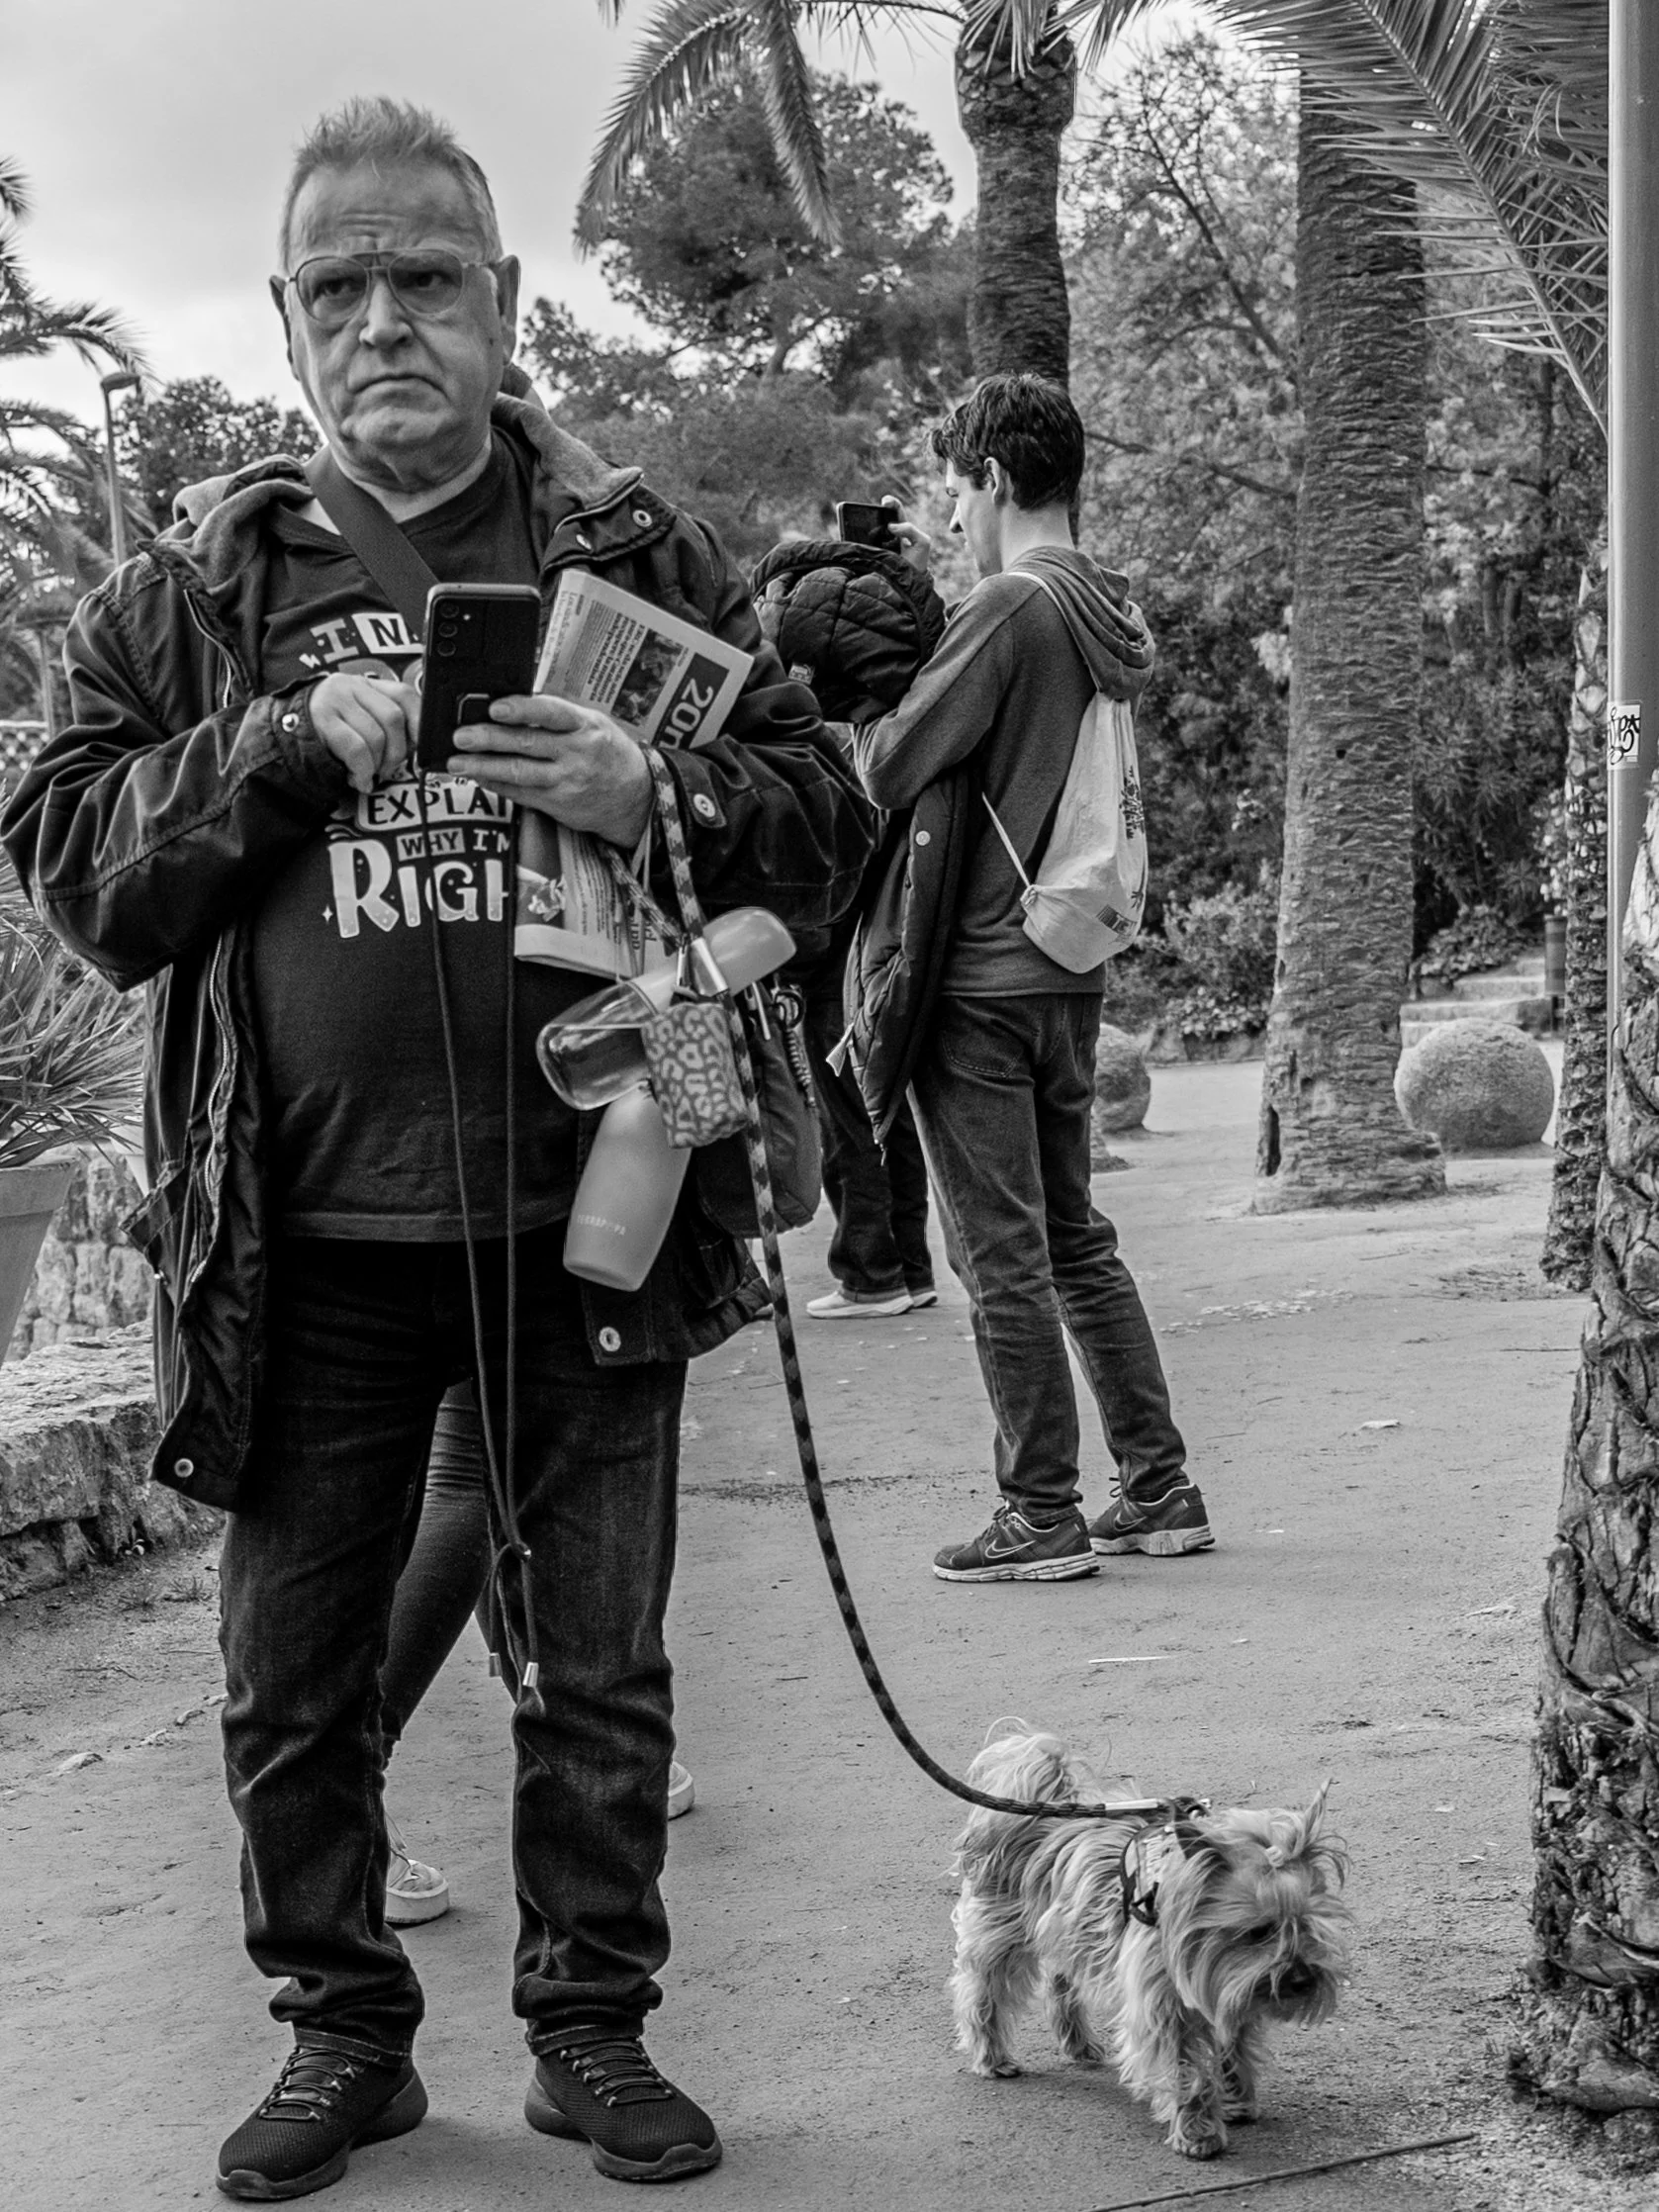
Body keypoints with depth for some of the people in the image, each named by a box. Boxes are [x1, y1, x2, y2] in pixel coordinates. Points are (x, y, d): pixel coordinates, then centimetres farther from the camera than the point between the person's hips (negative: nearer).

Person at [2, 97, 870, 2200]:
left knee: (598, 1671, 11)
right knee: (291, 1675, 11)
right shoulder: (196, 585, 6)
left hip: (583, 1216, 0)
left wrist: (656, 796, -16)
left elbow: (823, 822, 4)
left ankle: (592, 2026, 29)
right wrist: (286, 743, -13)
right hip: (302, 1237, 1)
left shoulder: (637, 556, 5)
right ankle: (342, 2031, 30)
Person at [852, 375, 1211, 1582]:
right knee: (1075, 1236, 17)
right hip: (1073, 971, 8)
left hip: (979, 977, -8)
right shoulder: (1111, 610, 9)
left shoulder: (1008, 607, -16)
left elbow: (889, 769, -16)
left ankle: (1045, 1517, 7)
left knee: (1002, 1257, 0)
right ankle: (1160, 1487, 20)